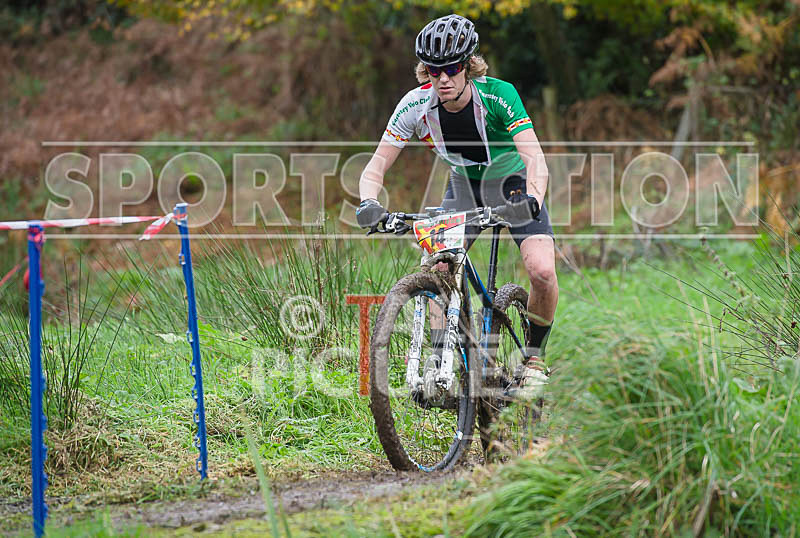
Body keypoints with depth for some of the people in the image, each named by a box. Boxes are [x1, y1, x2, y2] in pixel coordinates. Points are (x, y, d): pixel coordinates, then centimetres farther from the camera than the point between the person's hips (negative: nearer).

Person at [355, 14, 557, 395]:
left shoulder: (497, 95, -30)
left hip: (512, 183, -3)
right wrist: (369, 203, -40)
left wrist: (532, 199, -59)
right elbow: (376, 166, -19)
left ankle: (534, 359, 1)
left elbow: (534, 157, -39)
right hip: (464, 188, 3)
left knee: (542, 271, -22)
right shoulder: (416, 106, -21)